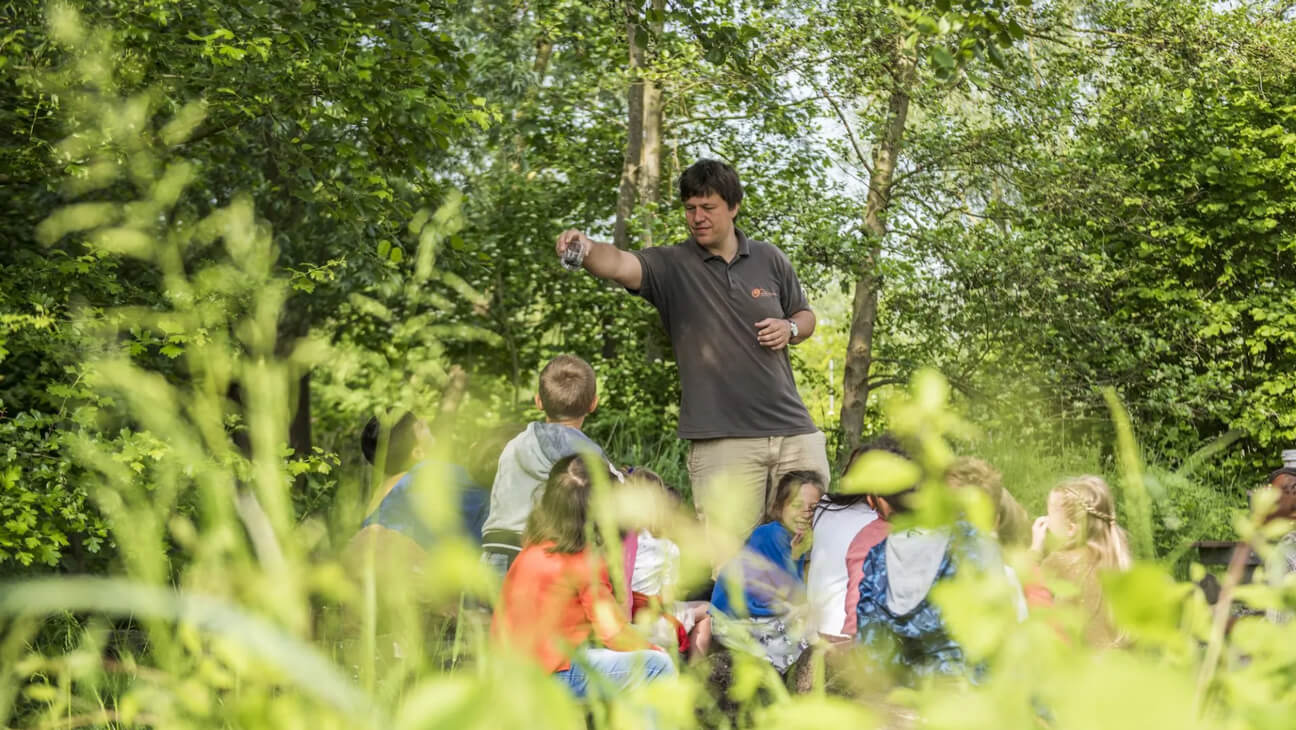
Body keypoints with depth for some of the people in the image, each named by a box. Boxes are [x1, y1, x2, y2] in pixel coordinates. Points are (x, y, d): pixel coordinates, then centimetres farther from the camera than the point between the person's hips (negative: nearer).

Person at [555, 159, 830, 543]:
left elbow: (805, 315, 22)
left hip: (795, 432, 3)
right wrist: (585, 251, -44)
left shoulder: (769, 259, 8)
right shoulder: (672, 265, -3)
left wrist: (790, 328, -1)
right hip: (722, 440, -3)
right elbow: (620, 264, -23)